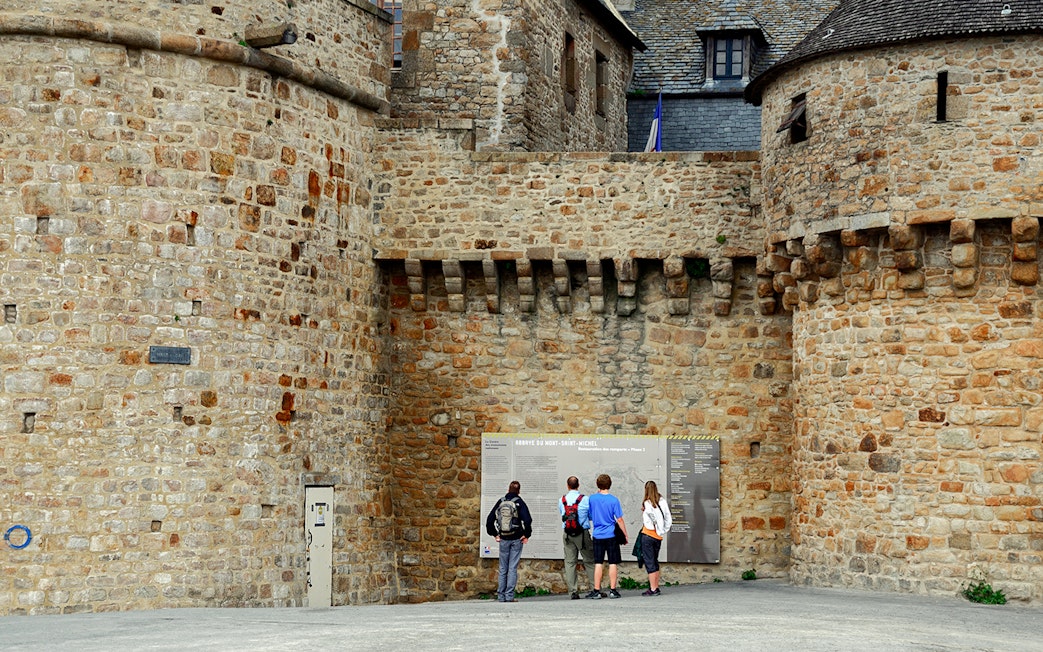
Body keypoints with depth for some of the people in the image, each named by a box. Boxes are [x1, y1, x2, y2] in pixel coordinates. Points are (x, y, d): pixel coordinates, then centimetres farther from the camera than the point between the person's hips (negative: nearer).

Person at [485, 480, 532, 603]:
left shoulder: (500, 502, 5)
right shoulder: (519, 503, -5)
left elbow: (489, 520, 6)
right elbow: (527, 520, -17)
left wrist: (494, 534, 12)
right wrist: (526, 535, -6)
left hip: (503, 539, 3)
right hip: (516, 539, -3)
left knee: (503, 568, 10)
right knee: (513, 568, -1)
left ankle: (501, 596, 9)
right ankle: (509, 596, -6)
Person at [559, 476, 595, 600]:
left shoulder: (562, 500, 2)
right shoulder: (585, 499, -6)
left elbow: (562, 515, 11)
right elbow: (592, 516, 2)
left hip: (567, 533, 2)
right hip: (583, 533, -2)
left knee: (570, 562, 5)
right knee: (589, 561, 6)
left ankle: (573, 591, -1)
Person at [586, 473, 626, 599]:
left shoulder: (592, 499, -1)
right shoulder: (614, 500, -7)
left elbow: (589, 517, 10)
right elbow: (619, 520, -6)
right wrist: (625, 535, 4)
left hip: (597, 536, 2)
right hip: (611, 535, -2)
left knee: (598, 563, 4)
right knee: (613, 563, 5)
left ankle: (597, 591, 3)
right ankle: (612, 590, 5)